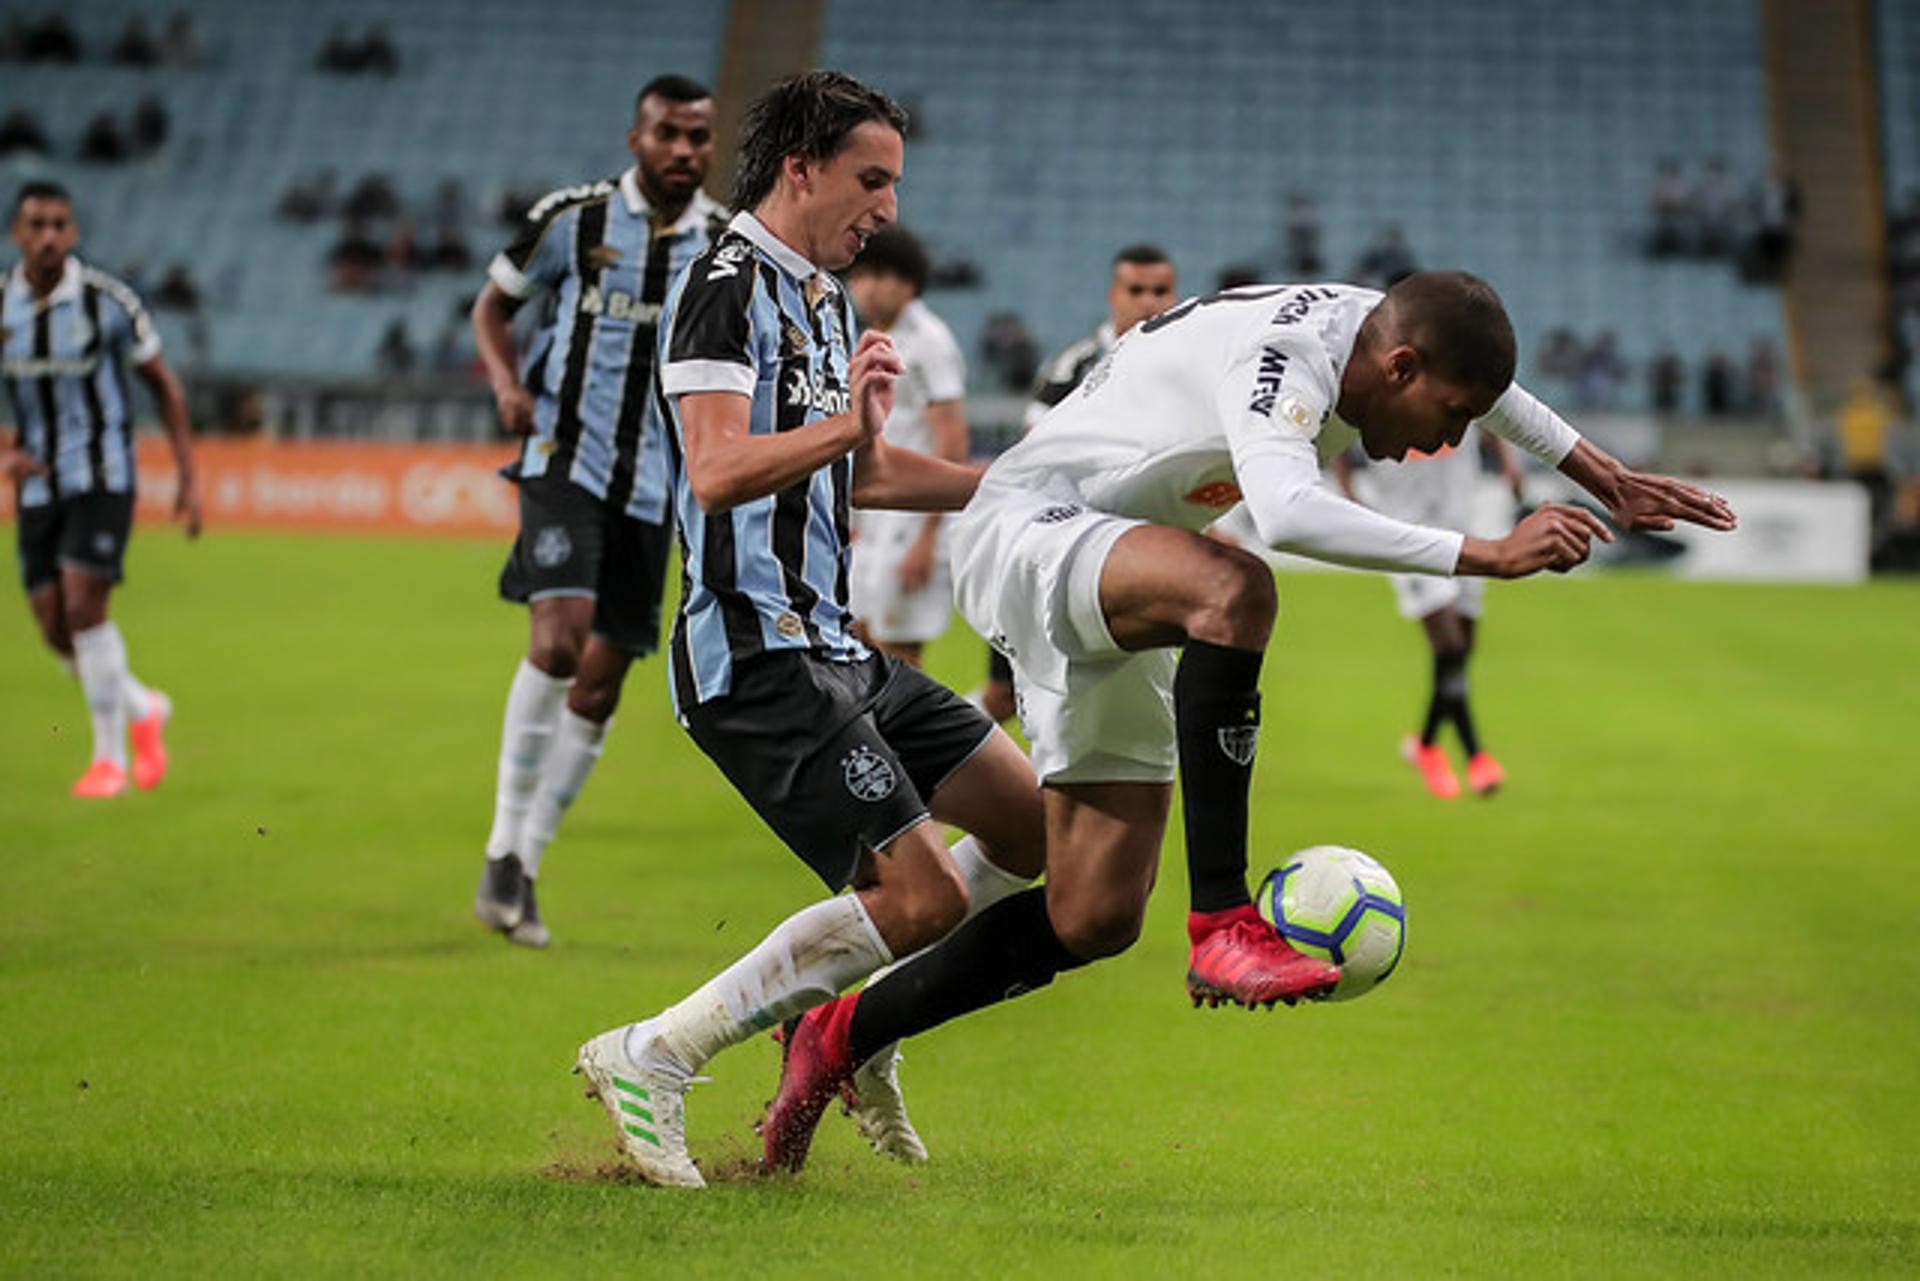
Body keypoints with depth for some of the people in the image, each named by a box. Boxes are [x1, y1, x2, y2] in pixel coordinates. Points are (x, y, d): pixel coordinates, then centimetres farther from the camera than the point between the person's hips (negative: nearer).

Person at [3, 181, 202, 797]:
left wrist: (189, 479, -2)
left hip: (102, 475, -4)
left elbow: (164, 384, 0)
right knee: (55, 628, 2)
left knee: (82, 607, -18)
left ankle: (110, 754, -3)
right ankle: (142, 709, 29)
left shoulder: (107, 301, -11)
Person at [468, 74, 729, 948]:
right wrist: (506, 383, -8)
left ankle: (524, 867, 19)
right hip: (566, 459, -3)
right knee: (558, 640, -24)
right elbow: (494, 303, 10)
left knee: (599, 687, 4)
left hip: (653, 486, 3)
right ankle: (502, 850, -13)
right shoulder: (571, 219, -4)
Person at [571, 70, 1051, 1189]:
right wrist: (847, 423, -35)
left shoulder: (825, 299, 19)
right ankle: (651, 1060, -11)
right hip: (757, 657, -10)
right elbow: (716, 473, -25)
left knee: (1033, 827, 10)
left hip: (831, 649, 10)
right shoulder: (727, 287, -11)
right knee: (922, 898, -17)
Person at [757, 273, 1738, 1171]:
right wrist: (1484, 555, -41)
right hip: (1023, 529, -10)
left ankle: (840, 1035, 17)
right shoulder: (1280, 353, -25)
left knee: (1095, 918, 1)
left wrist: (1609, 484, 31)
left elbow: (1479, 372, 27)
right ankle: (1224, 929, -39)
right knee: (1234, 589, -40)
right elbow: (1288, 513, -44)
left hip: (1111, 615, 10)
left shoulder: (1363, 320, 3)